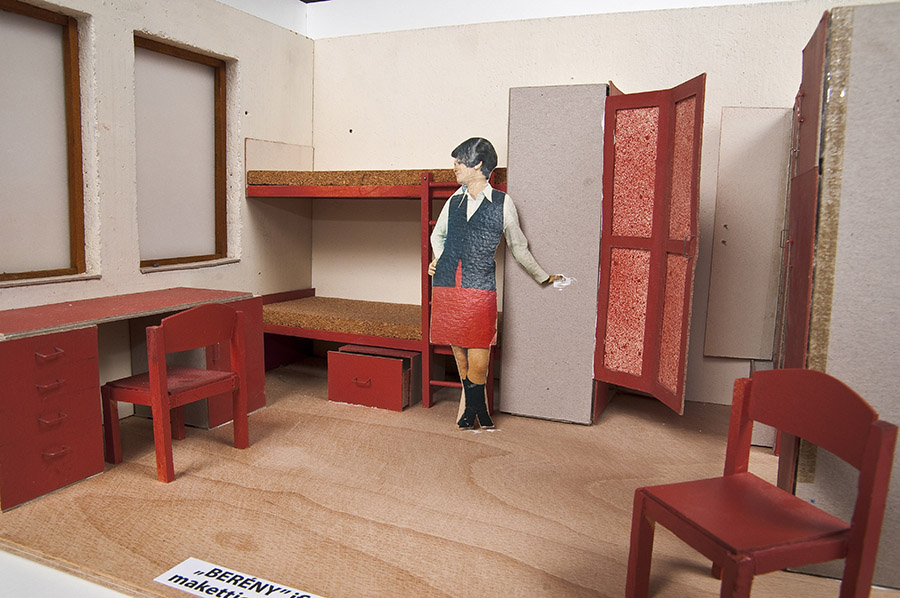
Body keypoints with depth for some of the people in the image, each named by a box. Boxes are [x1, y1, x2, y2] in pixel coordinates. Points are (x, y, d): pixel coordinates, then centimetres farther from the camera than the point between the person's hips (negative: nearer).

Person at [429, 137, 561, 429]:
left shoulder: (502, 202, 4)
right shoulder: (454, 201, 14)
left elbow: (518, 246, 16)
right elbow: (437, 235, 32)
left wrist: (543, 277, 23)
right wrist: (438, 259, 14)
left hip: (479, 288, -4)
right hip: (446, 285, 4)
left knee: (478, 355, -7)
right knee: (459, 352, 7)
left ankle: (470, 409, 17)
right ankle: (479, 411, 23)